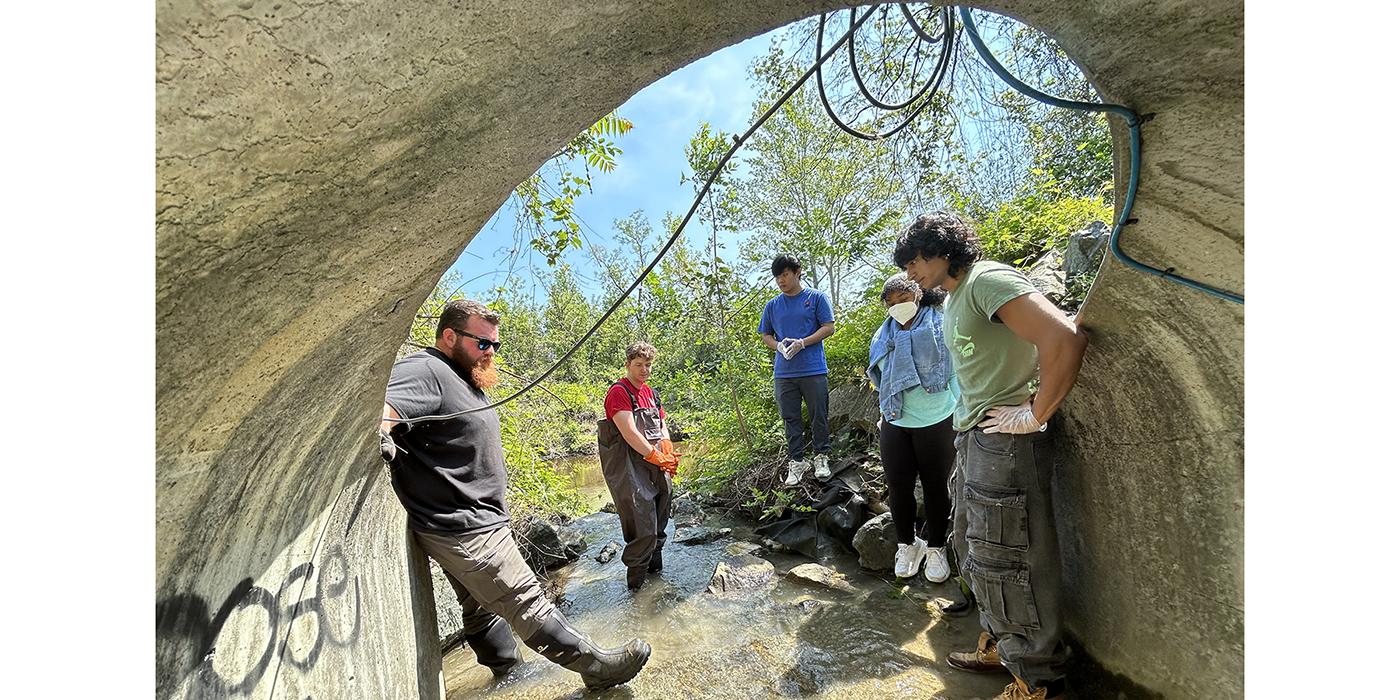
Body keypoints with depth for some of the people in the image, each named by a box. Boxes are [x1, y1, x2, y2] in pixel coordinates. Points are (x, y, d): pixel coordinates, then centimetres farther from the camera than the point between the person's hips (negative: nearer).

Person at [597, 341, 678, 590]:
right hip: (629, 464, -8)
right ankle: (636, 576, 10)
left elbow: (662, 425, 15)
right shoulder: (618, 391, -9)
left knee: (660, 519, 16)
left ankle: (654, 565, 34)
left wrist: (667, 447, -6)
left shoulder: (650, 393, 17)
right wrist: (656, 456, -15)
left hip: (655, 466, 8)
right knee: (642, 525, -8)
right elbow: (629, 432, -17)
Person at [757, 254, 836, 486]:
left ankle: (821, 457, 23)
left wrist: (802, 342, -14)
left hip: (813, 370, -3)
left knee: (818, 416, 6)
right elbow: (765, 336, 16)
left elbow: (829, 327, -2)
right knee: (790, 419, 8)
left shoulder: (816, 298, 2)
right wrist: (778, 346, -6)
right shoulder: (772, 305, 12)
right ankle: (796, 461, 19)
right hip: (783, 372, 3)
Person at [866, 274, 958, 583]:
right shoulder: (883, 335, 6)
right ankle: (907, 543, 29)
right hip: (895, 425, 3)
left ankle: (935, 546, 30)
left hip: (937, 422, -3)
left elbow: (956, 373, -4)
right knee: (899, 487, 8)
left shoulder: (941, 326, -7)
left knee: (936, 487, 10)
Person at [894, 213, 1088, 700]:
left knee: (1003, 560, 1)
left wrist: (1036, 415, -20)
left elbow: (1065, 338, -28)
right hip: (973, 440, 10)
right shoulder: (952, 299, 15)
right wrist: (967, 430, 18)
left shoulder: (986, 280, -16)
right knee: (973, 549, 19)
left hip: (1005, 442, -10)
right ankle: (999, 646, 37)